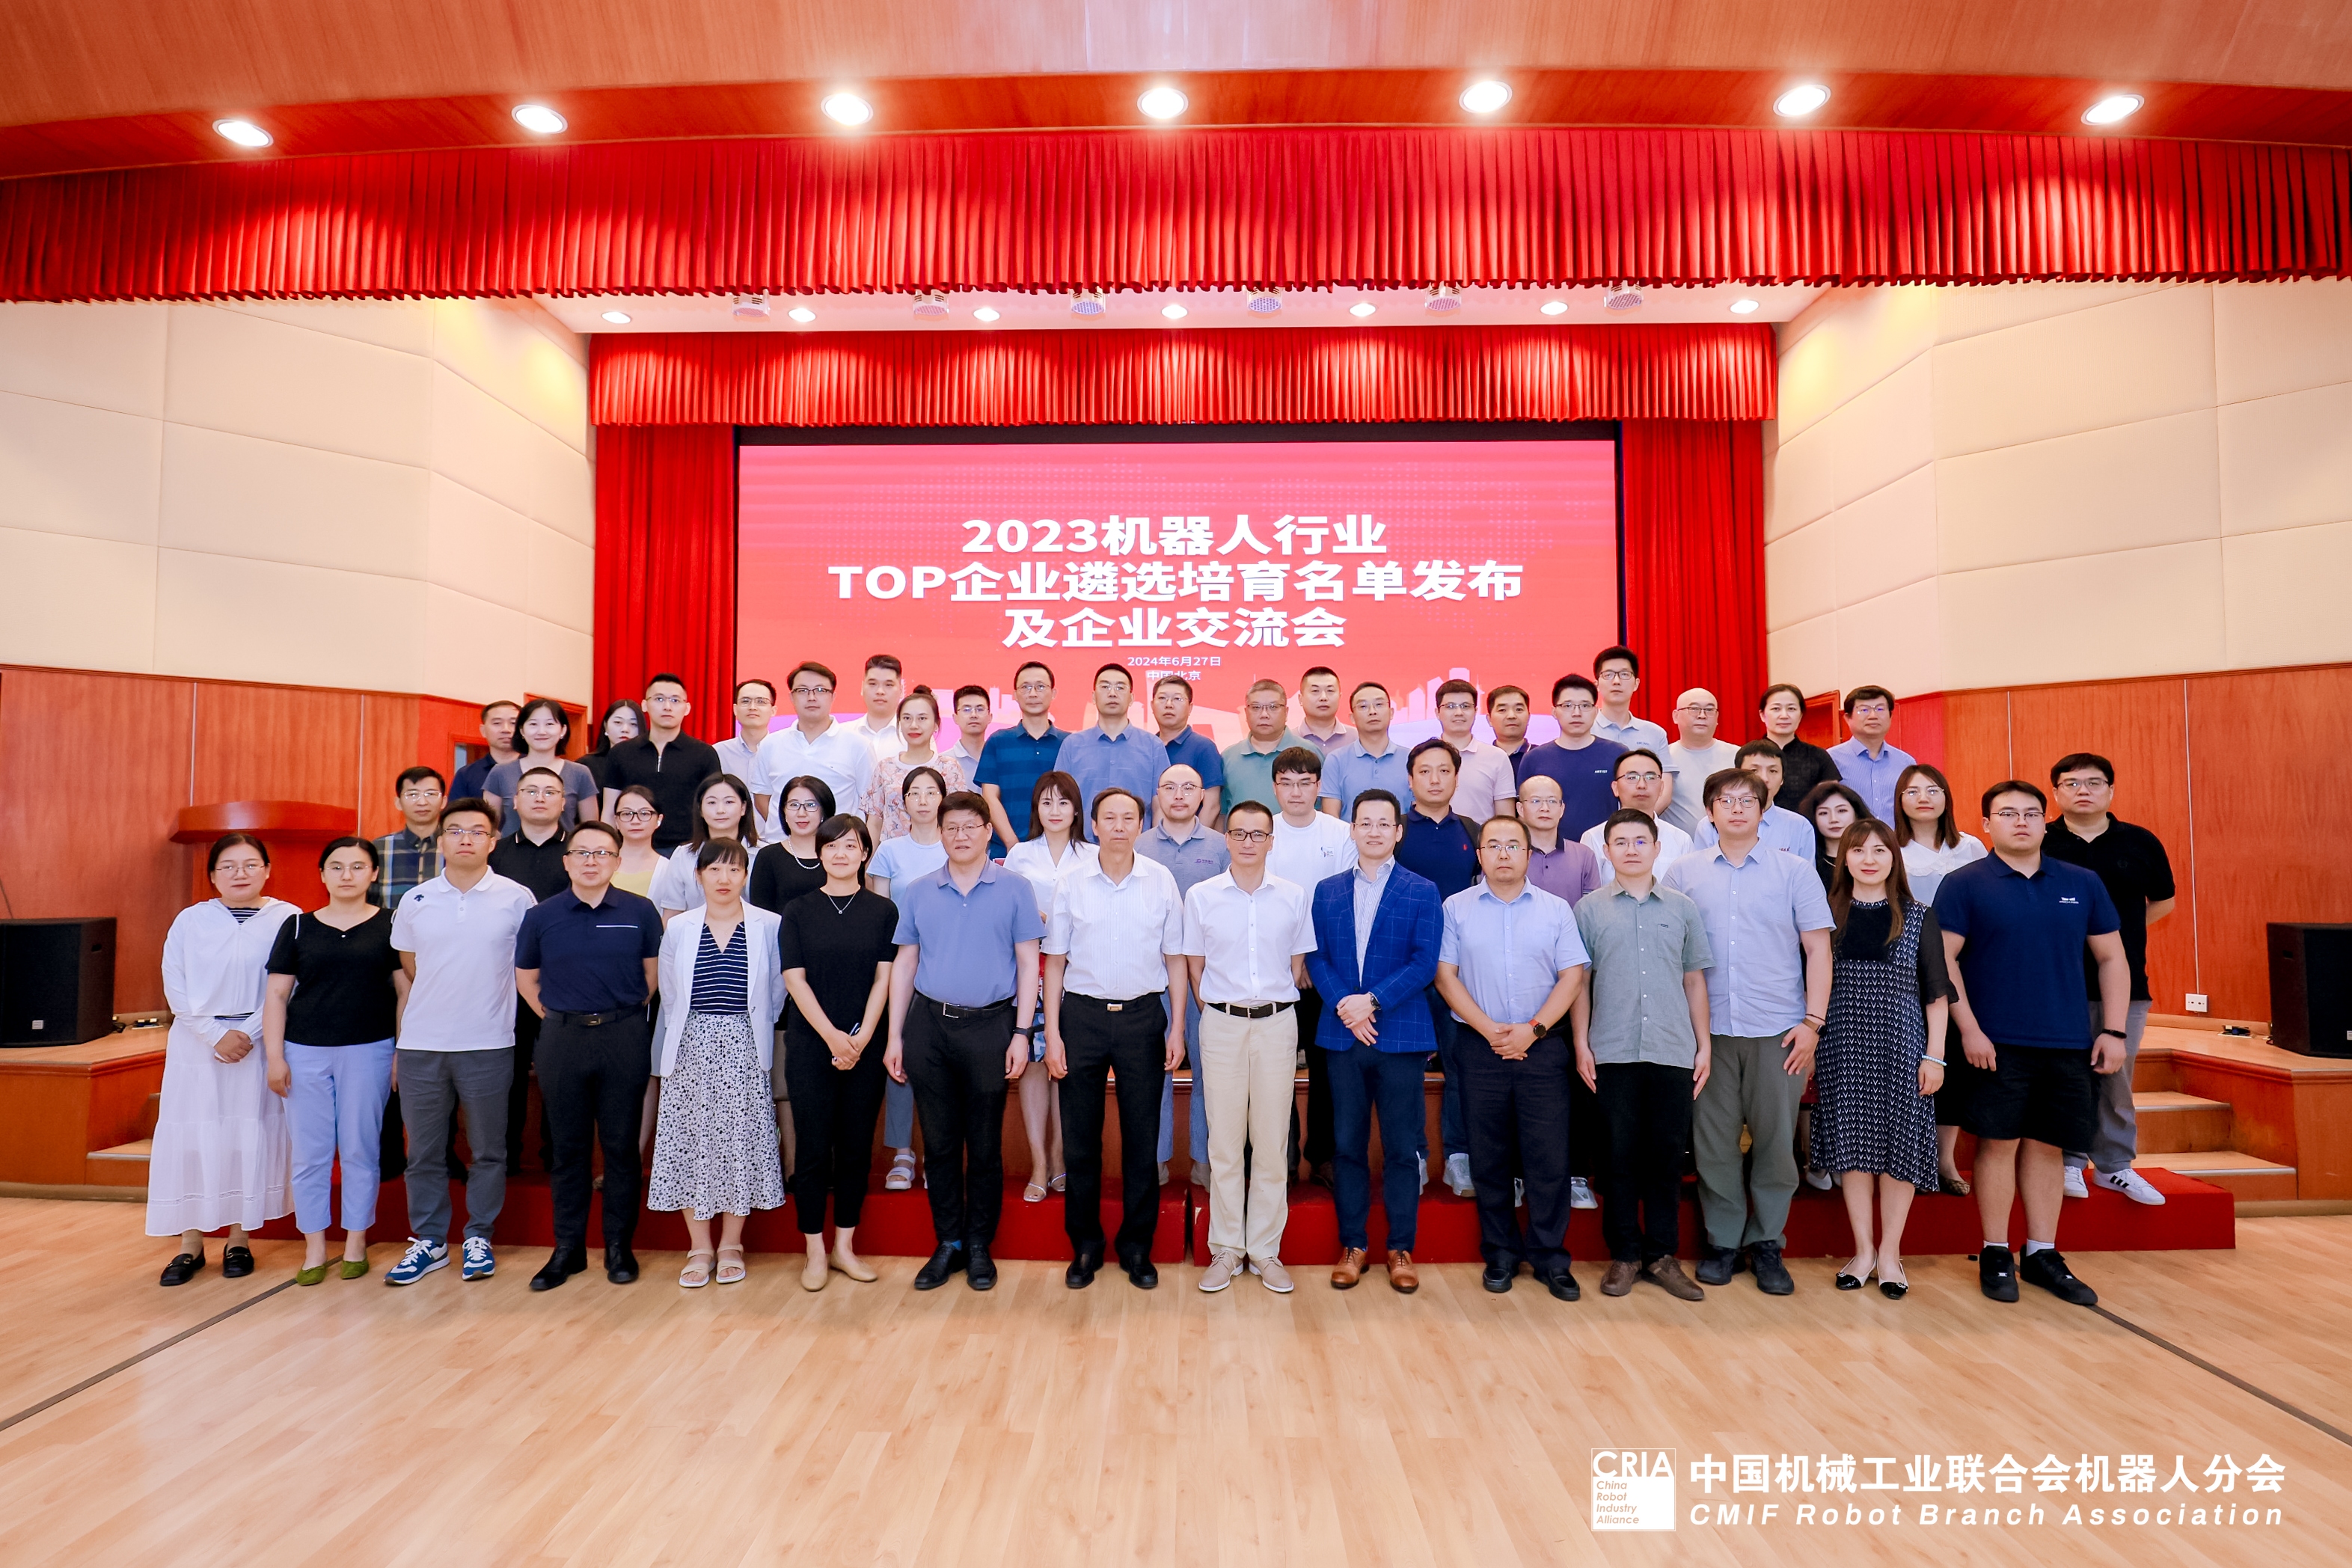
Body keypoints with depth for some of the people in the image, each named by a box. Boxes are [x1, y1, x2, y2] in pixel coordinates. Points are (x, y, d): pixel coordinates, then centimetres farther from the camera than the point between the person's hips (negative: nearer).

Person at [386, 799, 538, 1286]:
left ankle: (479, 1239, 21)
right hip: (421, 1046, 2)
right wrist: (398, 1046, 10)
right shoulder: (415, 901, 6)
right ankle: (427, 1240, 24)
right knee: (423, 1152, 10)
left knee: (488, 1150, 7)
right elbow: (408, 979, 13)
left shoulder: (517, 899, -1)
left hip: (489, 1046, -2)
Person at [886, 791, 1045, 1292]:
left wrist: (1021, 1033, -6)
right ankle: (948, 1243, 23)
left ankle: (979, 1246, 21)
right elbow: (904, 964, 10)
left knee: (985, 1144, 6)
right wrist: (895, 1037, 6)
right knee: (940, 1141, 9)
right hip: (929, 1024, 2)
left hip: (989, 1026, -2)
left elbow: (1028, 963, 0)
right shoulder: (917, 892, 8)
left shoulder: (1014, 888, 0)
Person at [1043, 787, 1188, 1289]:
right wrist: (1052, 1032, -2)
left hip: (1142, 1016, 0)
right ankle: (1085, 1244, 23)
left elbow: (1175, 960, 5)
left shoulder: (1161, 881, 0)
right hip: (1082, 1015, 0)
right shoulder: (1072, 884, 0)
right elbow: (1055, 962, 4)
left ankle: (1137, 1245, 22)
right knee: (1080, 1136, 7)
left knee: (1141, 1135, 7)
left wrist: (1177, 1028, 1)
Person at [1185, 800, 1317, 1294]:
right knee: (1224, 1142, 4)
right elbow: (1195, 969, 8)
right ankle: (1226, 1249, 16)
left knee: (1272, 1141, 5)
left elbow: (1298, 967, 10)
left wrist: (1278, 1010, 6)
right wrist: (1218, 1012, 4)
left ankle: (1266, 1249, 16)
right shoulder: (1201, 897, 2)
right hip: (1221, 1024, 0)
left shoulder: (1294, 897, 3)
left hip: (1277, 1024, 1)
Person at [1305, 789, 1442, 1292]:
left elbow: (1424, 964, -6)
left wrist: (1373, 1001, -16)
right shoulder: (1327, 891, 9)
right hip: (1342, 1037, 2)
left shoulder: (1423, 893, 1)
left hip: (1400, 1036, -2)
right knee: (1347, 1145, 8)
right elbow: (1316, 958, 4)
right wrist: (1345, 1006, -12)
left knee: (1401, 1148, 5)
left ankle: (1401, 1249, 18)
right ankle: (1353, 1245, 20)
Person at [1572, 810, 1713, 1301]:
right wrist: (1581, 1044, -1)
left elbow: (1694, 980, 12)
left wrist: (1704, 1045, 8)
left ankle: (1662, 1255, 18)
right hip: (1612, 1053, -1)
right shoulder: (1590, 910, 5)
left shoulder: (1682, 908, 9)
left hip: (1673, 1052, 1)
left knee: (1666, 1155, 6)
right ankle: (1624, 1255, 17)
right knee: (1619, 1155, 5)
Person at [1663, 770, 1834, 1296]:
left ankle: (1766, 1243, 21)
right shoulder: (1682, 873, 7)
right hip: (1707, 1029, 1)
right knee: (1713, 1139, 5)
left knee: (1776, 1139, 5)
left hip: (1778, 1030, 0)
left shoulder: (1795, 872, 6)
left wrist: (1813, 1021, -3)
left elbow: (1817, 949, 5)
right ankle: (1723, 1241, 20)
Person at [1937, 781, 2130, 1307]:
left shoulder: (2082, 883, 8)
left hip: (2068, 1043, 4)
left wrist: (2114, 1031, 4)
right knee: (1999, 1142, 1)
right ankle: (1995, 1255, 13)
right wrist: (1969, 1029, -13)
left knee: (2048, 1145, 10)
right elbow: (1944, 958, -7)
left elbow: (2112, 958, 11)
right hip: (1995, 1043, -3)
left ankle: (2043, 1255, 22)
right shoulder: (1964, 885, -3)